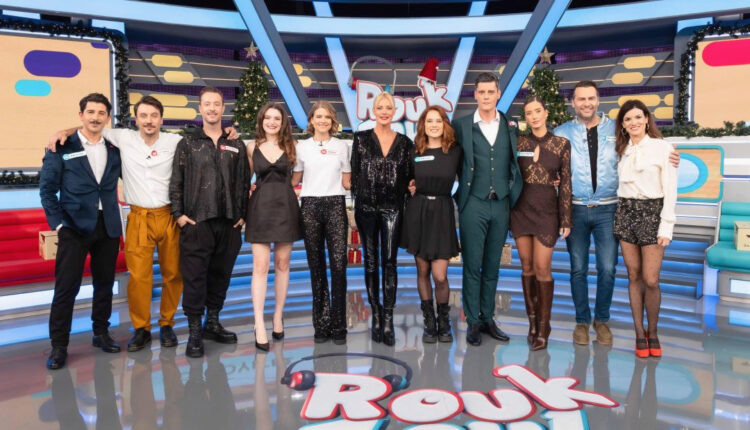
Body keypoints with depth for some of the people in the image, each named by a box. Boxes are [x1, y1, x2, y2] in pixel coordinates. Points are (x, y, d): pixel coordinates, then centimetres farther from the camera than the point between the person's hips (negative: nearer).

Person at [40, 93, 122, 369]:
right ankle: (58, 345, 10)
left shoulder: (114, 149, 7)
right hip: (74, 226, -3)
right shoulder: (62, 147, -2)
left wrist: (120, 222, -2)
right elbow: (47, 188, -3)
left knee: (105, 283, 11)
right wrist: (58, 223, -10)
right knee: (66, 286, -1)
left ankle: (101, 333, 26)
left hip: (108, 226, 3)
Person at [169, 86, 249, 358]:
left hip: (228, 223, 3)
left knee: (221, 274, 10)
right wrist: (178, 214, -5)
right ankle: (194, 331, 8)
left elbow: (244, 182, 10)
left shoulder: (236, 145, 11)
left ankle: (212, 323, 25)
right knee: (194, 276, -2)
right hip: (196, 222, -2)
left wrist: (242, 214, 3)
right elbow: (176, 182, 3)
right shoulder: (187, 143, 6)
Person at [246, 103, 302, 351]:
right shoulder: (252, 148, 6)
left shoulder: (290, 146, 5)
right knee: (261, 266, -7)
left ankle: (278, 317, 20)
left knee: (282, 264, 7)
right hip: (260, 207, -1)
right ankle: (259, 326, -5)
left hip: (286, 206, 1)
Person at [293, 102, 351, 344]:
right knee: (316, 266, 4)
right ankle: (321, 324, 13)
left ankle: (338, 325, -1)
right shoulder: (302, 146, 11)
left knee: (338, 264, -9)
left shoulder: (341, 146, 12)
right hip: (310, 206, 1)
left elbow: (346, 181, 13)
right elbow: (294, 180, 13)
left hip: (335, 205, 0)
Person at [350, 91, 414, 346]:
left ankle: (388, 320, -3)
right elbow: (354, 173, 3)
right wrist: (357, 201, -3)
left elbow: (408, 176, 11)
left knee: (389, 261, -5)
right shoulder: (361, 138, 5)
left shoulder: (405, 143, 8)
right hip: (366, 207, 0)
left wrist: (410, 189, -4)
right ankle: (376, 316, 16)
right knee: (371, 262, 6)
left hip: (393, 208, 0)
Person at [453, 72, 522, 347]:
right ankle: (473, 322, 12)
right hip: (474, 204, -2)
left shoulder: (510, 125, 8)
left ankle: (488, 318, 21)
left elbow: (516, 163, 14)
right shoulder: (461, 125, 1)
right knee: (472, 267, 1)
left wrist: (514, 193, 4)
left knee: (492, 267, 10)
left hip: (501, 204, 3)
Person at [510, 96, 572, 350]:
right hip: (520, 207, 2)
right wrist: (507, 214, 3)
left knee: (542, 268, -4)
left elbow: (566, 183, 0)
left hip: (547, 208, -2)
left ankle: (543, 327, 11)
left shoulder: (561, 144, 0)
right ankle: (532, 322, 20)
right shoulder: (518, 142, 4)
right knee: (527, 266, 7)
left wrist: (566, 219, -3)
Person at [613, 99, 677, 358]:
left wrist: (666, 227, -10)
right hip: (625, 212, 4)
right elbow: (619, 184, 11)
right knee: (634, 277, 6)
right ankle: (640, 333, 16)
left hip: (652, 213, -3)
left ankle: (653, 333, 15)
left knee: (651, 280, -5)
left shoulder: (662, 147, -3)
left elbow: (670, 190, -6)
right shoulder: (621, 150, 10)